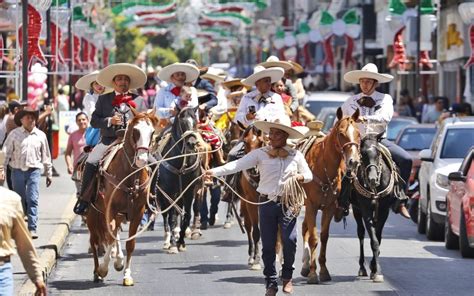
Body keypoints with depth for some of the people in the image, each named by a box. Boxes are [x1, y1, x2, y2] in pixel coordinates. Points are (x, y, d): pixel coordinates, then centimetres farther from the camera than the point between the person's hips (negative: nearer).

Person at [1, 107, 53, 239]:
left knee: (32, 200, -11)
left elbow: (46, 156, 13)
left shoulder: (40, 135, 6)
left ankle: (32, 229, -13)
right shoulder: (14, 134, 0)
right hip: (17, 170, 0)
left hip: (34, 170, 0)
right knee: (19, 201, 9)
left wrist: (49, 173, 15)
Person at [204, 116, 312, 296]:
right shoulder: (260, 154, 0)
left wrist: (300, 177, -10)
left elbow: (309, 175, 14)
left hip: (288, 203, -1)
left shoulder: (296, 155, 4)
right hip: (267, 203, 1)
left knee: (289, 240, -14)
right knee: (268, 245, 3)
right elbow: (238, 165, -11)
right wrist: (215, 172, -25)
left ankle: (287, 276, 11)